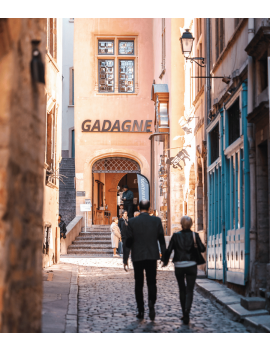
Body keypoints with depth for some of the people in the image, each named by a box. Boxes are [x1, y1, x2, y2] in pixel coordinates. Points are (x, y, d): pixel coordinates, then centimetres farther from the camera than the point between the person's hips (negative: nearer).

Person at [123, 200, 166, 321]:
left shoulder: (131, 222, -7)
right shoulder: (156, 221, -3)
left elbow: (128, 242, -6)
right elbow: (161, 239, 1)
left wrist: (125, 260, -1)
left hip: (137, 257, -1)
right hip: (152, 256, 1)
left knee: (139, 284, 9)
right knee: (152, 282, 9)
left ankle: (141, 311, 11)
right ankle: (151, 303, -16)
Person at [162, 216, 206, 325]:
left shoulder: (176, 235, -2)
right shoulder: (194, 235, -3)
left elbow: (169, 250, -4)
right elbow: (202, 249, -5)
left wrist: (165, 261, 12)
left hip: (179, 266, 1)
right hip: (191, 266, -1)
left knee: (182, 290, 16)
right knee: (189, 291, 2)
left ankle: (184, 314, 18)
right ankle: (187, 311, -20)